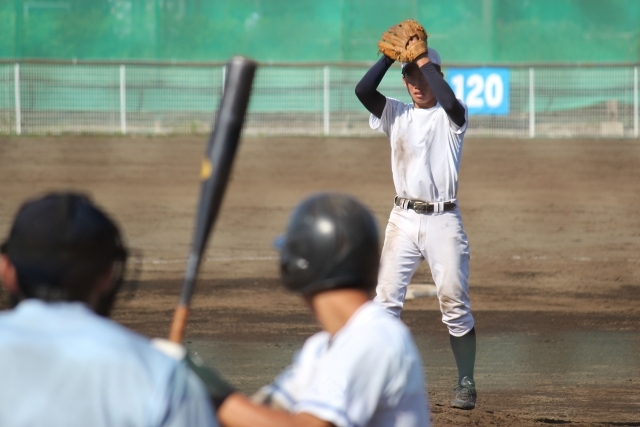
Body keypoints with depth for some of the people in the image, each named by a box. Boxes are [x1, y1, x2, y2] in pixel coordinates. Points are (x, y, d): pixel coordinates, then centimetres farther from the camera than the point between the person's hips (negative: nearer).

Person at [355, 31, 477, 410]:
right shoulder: (396, 114, 10)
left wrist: (424, 60, -16)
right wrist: (391, 55, -9)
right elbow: (363, 90, -5)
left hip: (443, 220, -3)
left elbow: (450, 101, -24)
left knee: (455, 303, -2)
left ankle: (466, 384, 6)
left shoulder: (450, 117, 0)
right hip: (404, 218, 3)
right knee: (385, 300, -3)